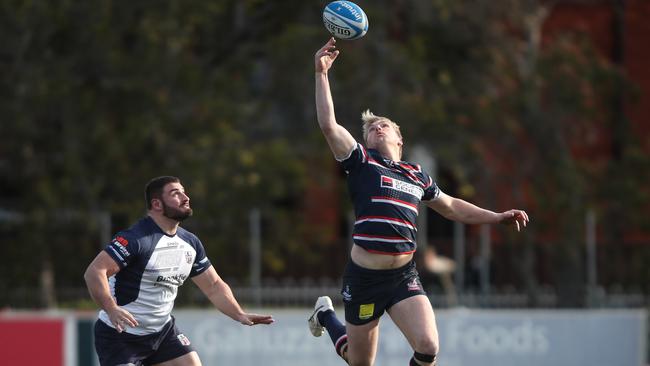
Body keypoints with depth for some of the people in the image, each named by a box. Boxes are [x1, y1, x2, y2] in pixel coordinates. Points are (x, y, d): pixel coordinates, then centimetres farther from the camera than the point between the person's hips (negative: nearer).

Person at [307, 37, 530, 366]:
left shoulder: (416, 176, 15)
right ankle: (325, 314, 44)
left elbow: (452, 207, 29)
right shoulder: (360, 162, 3)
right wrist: (321, 73, -12)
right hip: (363, 277, -3)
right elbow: (328, 124, -9)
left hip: (404, 276, 3)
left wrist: (497, 217, 24)